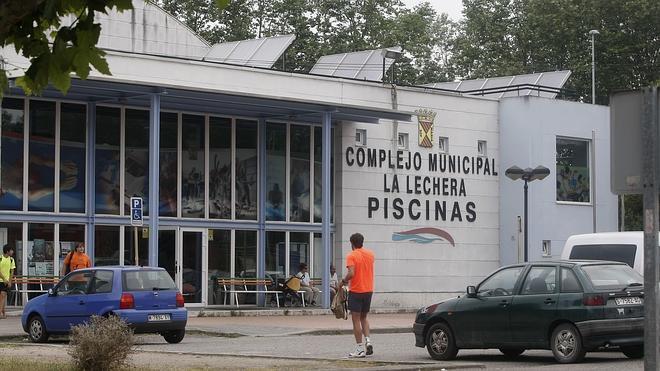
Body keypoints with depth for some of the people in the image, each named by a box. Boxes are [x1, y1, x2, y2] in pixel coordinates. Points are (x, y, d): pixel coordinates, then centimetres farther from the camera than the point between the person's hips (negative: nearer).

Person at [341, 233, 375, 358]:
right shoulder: (370, 254, 7)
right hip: (368, 290, 6)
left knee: (356, 320, 0)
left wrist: (343, 281, -7)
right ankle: (368, 340, 0)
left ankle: (360, 349, -1)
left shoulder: (352, 256, -12)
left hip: (356, 291, -6)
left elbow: (351, 273, -23)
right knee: (363, 317, 19)